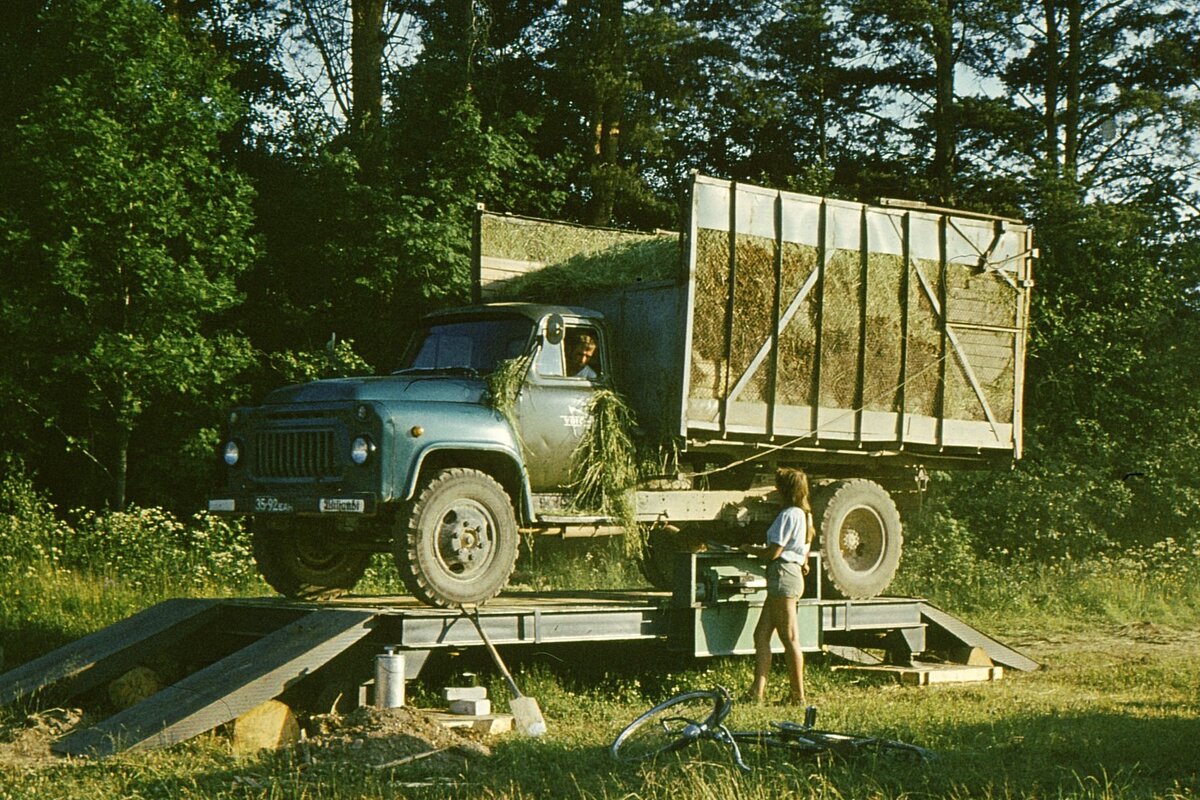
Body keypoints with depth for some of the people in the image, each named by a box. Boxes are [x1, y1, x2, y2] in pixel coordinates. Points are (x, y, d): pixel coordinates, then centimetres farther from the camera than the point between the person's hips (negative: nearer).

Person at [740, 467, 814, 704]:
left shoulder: (789, 515, -14)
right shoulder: (804, 514, 16)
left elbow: (773, 553, -15)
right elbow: (804, 550, 24)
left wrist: (749, 549, 0)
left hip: (783, 575, -10)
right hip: (793, 572, 10)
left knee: (790, 639, -4)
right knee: (761, 635, 8)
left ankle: (798, 696, 0)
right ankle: (757, 691, 5)